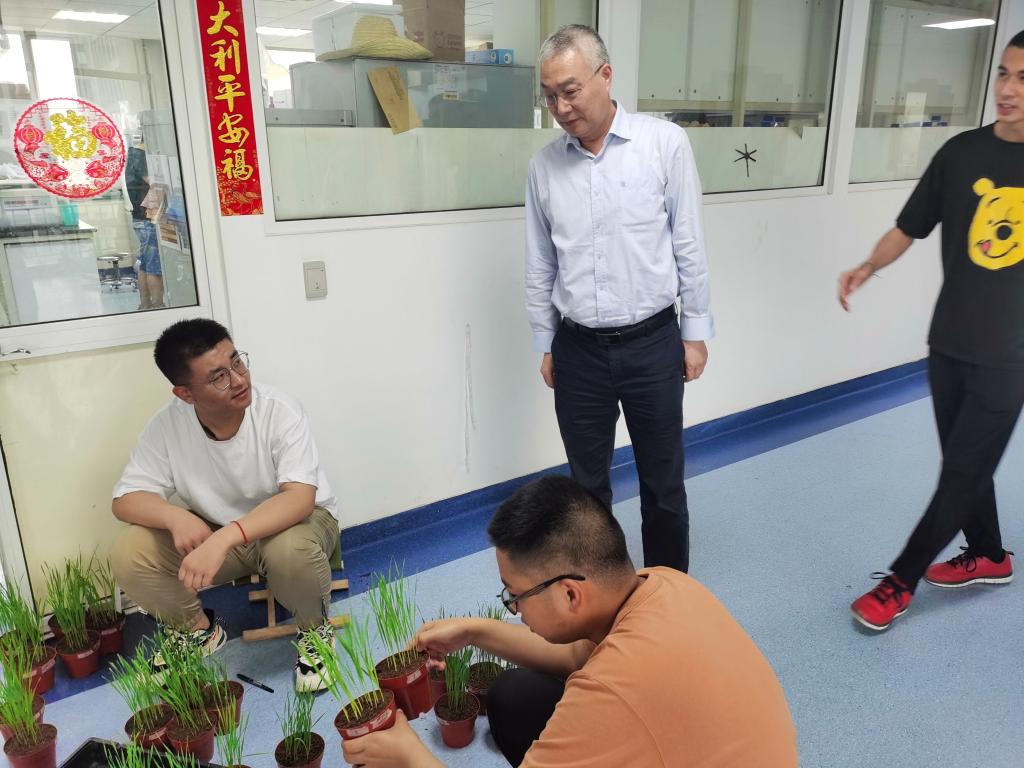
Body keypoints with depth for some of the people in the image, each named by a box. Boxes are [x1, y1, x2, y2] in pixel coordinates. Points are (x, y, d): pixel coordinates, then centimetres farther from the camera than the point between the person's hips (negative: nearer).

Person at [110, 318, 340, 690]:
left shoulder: (280, 412, -27)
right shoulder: (167, 424, -16)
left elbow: (300, 498, -36)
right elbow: (126, 499, -10)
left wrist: (223, 538, -49)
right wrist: (175, 515, -33)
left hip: (294, 520, -3)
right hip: (215, 531, 4)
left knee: (291, 550, -38)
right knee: (128, 555, -18)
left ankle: (316, 630, -3)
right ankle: (196, 630, 12)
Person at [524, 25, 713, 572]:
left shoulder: (665, 144, -6)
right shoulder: (543, 165, 1)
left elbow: (689, 245, -2)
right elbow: (539, 265, 8)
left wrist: (696, 331, -1)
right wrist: (544, 345, 11)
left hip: (652, 344, -2)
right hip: (578, 350, 2)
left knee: (662, 485, 11)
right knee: (587, 485, 15)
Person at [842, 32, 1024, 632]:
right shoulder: (962, 152, -2)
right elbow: (911, 227, 2)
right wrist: (869, 266, -16)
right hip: (949, 342, 3)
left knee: (963, 471, 1)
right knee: (964, 463, 16)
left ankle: (899, 582, 13)